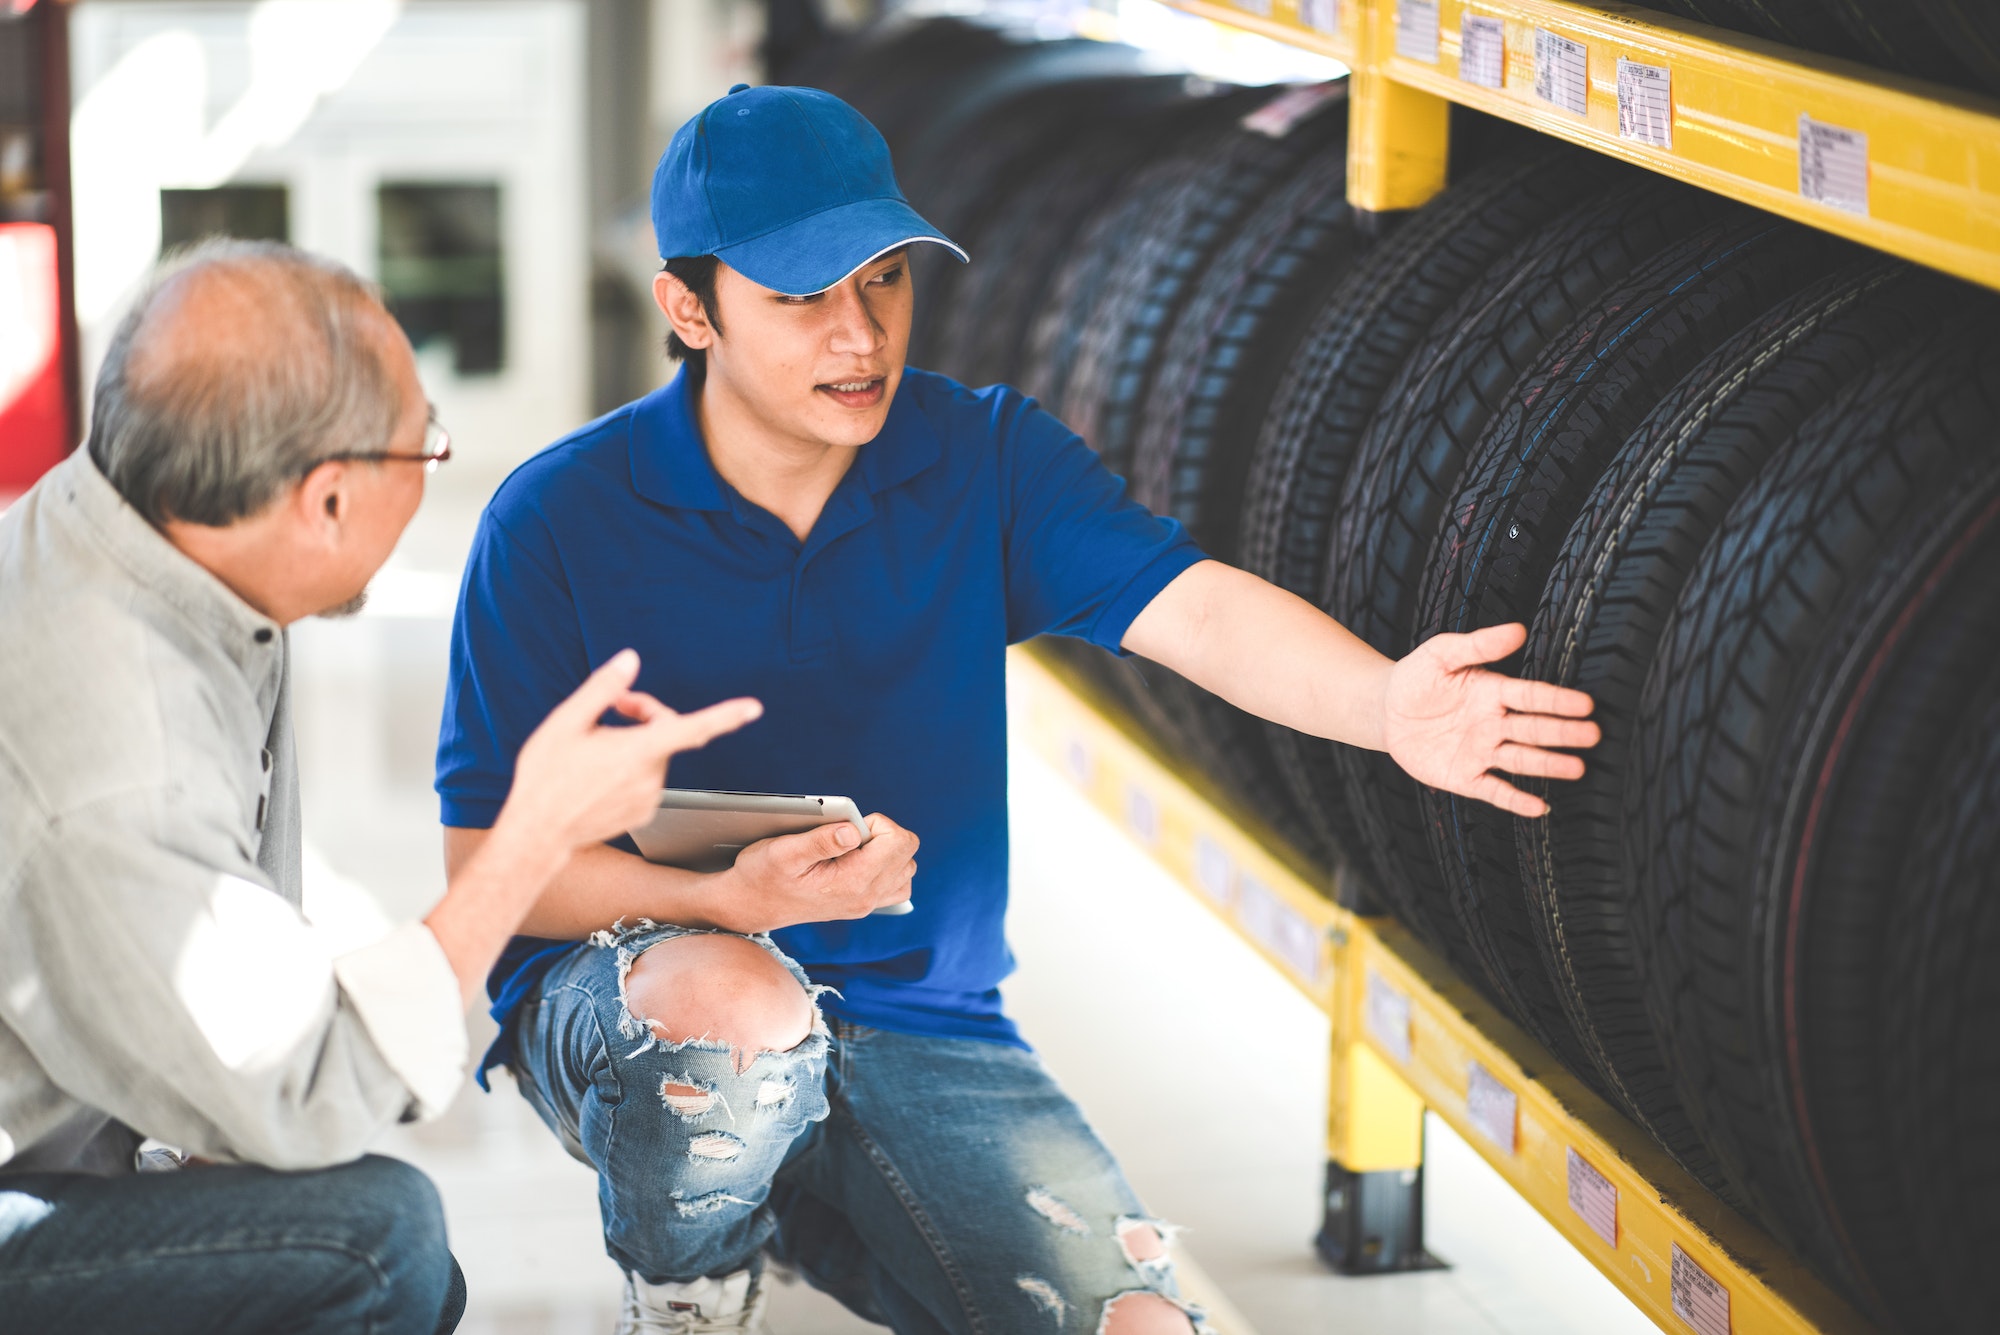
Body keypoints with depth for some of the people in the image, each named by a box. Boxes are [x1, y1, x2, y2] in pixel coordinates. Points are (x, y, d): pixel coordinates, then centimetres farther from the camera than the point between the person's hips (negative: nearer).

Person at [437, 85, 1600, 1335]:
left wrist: (1385, 704, -40)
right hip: (625, 986, -4)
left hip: (920, 1027, 4)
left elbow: (1188, 604, -19)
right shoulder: (561, 518, -10)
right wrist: (732, 900, -28)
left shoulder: (985, 460, -2)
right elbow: (487, 863, -10)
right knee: (737, 1002, -39)